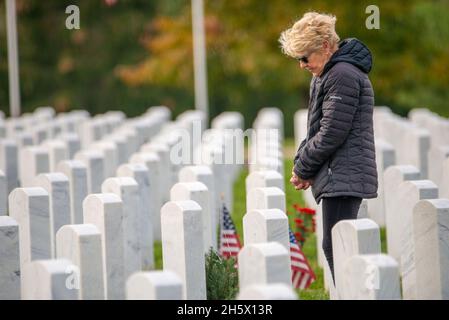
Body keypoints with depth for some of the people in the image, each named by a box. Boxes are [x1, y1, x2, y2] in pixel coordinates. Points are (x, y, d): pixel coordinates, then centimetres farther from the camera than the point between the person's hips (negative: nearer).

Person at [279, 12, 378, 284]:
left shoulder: (342, 76, -14)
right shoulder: (326, 76, 19)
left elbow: (330, 134, -17)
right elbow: (317, 129, 23)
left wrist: (302, 169, -6)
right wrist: (302, 164, 7)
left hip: (343, 177, -10)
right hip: (342, 177, 10)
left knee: (335, 248, -11)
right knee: (336, 247, 11)